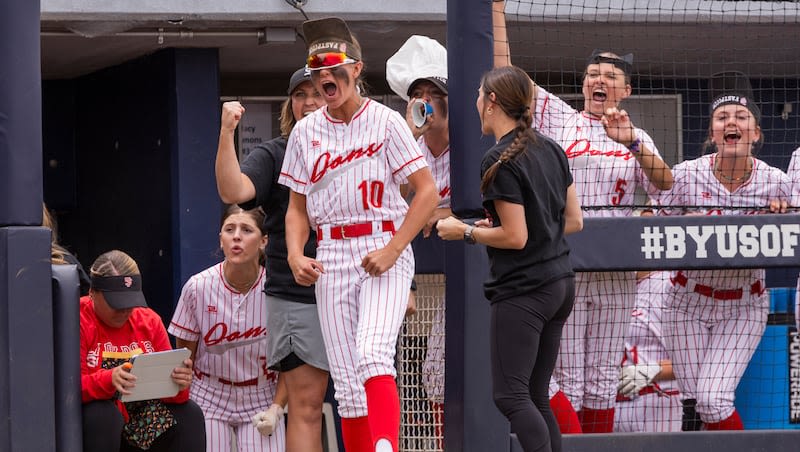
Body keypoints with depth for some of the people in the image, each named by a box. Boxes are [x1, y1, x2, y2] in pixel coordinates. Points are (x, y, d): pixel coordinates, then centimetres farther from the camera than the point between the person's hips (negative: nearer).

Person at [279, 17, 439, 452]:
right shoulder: (305, 132, 11)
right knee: (346, 382, 0)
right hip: (330, 257, 4)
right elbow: (297, 207, 15)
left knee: (373, 355, -26)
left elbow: (427, 192, -4)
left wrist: (392, 250, -14)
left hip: (385, 252, -4)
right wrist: (295, 255, -5)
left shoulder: (385, 121, -1)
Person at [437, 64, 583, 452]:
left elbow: (515, 237, -17)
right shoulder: (551, 150, 9)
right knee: (536, 396, 10)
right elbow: (574, 221, 12)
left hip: (522, 291, -8)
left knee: (510, 395, -8)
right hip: (560, 283, 9)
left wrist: (465, 232, -4)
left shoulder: (499, 162, -15)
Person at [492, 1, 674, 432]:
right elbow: (504, 70, 3)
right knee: (565, 378, -6)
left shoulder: (637, 139, 14)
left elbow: (664, 182, -4)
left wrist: (631, 142, -20)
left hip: (615, 274, 3)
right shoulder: (556, 117, 7)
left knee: (602, 380, 6)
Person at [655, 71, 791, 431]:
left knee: (713, 400, -16)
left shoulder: (775, 183, -10)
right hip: (689, 302, 1)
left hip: (743, 307, -1)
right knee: (693, 404, -1)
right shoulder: (685, 175, -11)